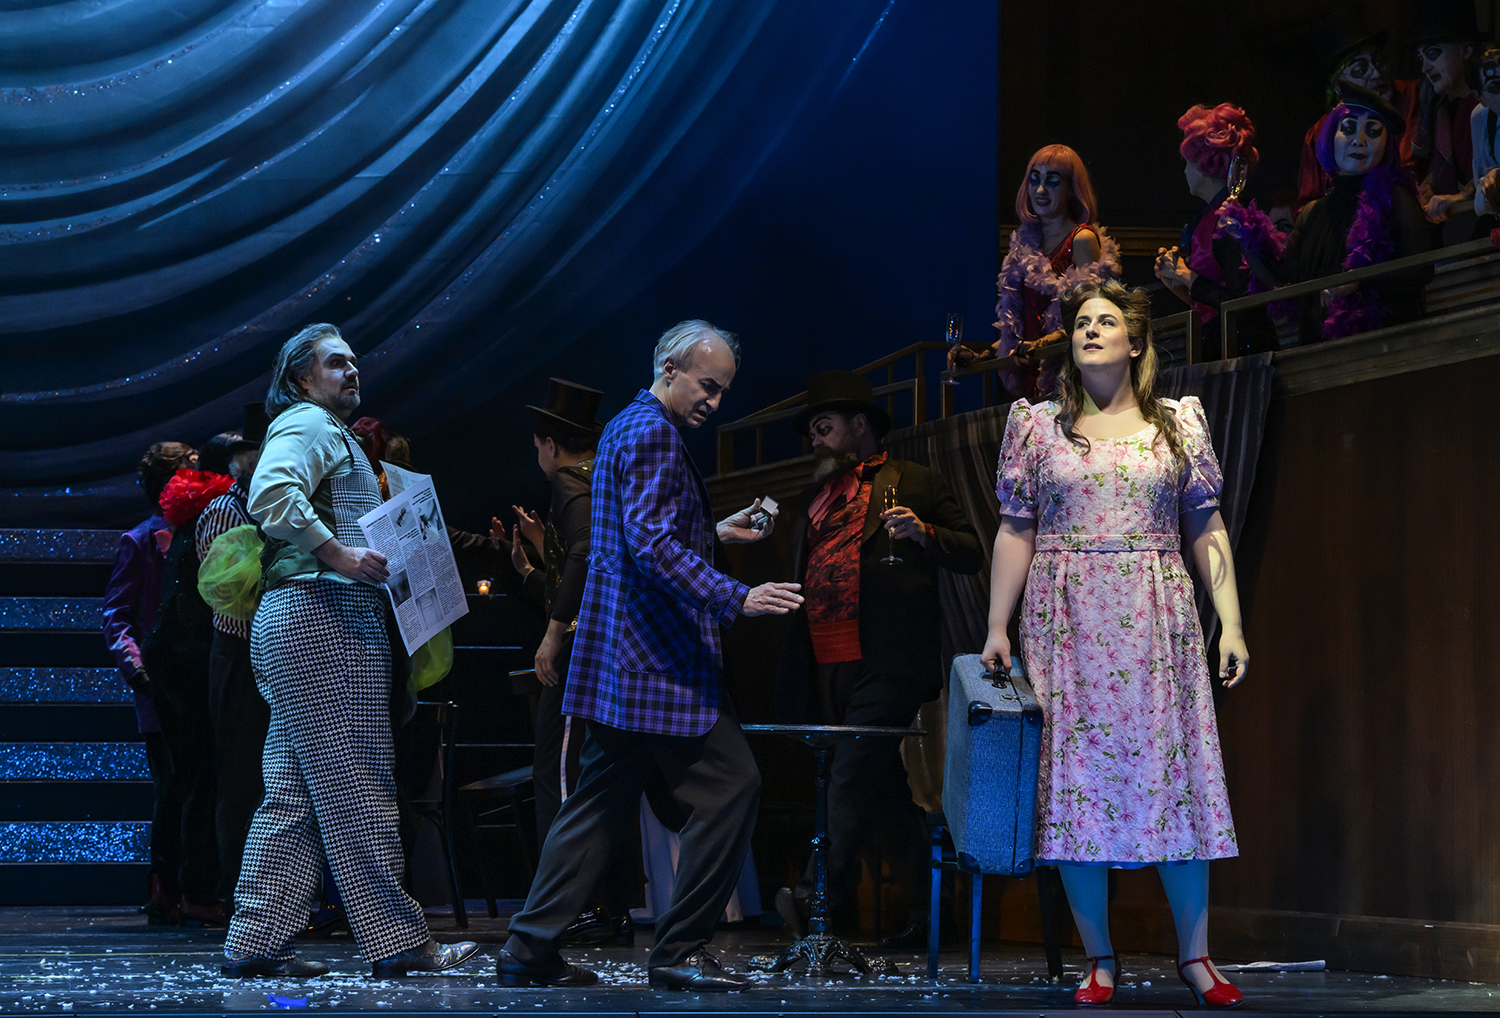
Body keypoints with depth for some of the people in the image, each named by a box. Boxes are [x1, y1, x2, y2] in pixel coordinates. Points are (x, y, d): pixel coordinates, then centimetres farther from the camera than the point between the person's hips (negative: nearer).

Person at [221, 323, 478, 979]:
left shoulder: (329, 433, 29)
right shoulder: (307, 423, -4)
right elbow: (271, 493, -22)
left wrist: (367, 559, 19)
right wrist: (338, 553, -24)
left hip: (294, 624, 11)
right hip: (322, 613, -11)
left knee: (295, 793, 7)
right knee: (355, 785, -10)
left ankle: (254, 943, 6)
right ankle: (397, 942, -9)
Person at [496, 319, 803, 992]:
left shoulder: (626, 428, 22)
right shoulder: (651, 433, -12)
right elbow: (652, 543, -23)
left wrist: (716, 531, 25)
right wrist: (734, 598, -29)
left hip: (617, 657, 11)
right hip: (658, 657, -11)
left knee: (599, 803, 11)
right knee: (730, 786, -7)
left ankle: (531, 950, 10)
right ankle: (679, 951, -4)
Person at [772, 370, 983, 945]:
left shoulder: (915, 485, 6)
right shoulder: (812, 500, 24)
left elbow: (972, 554, 3)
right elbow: (801, 580, 26)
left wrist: (923, 533, -17)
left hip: (886, 661, -6)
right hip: (826, 666, 7)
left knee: (852, 773, -18)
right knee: (882, 788, 6)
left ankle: (823, 893, -24)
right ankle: (926, 915, 11)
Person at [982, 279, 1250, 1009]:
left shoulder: (1178, 424, 9)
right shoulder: (1038, 427, 9)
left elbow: (1207, 531, 8)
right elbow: (1015, 532, 9)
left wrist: (1231, 623, 0)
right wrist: (997, 628, 4)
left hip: (1155, 622, 0)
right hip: (1066, 626, 0)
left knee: (1174, 775, -4)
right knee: (1075, 780, -3)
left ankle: (1195, 956, 2)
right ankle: (1099, 961, 5)